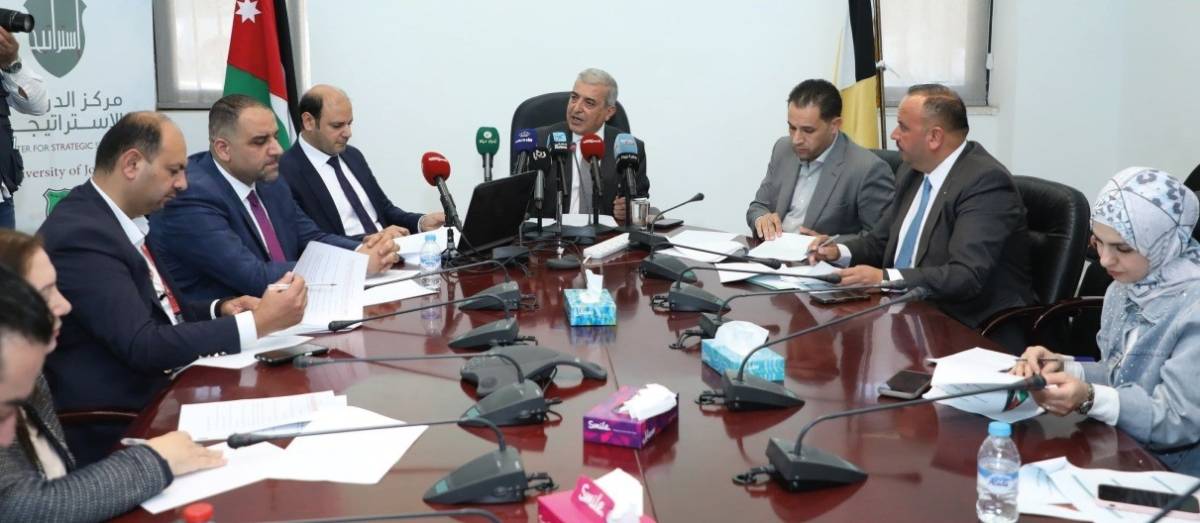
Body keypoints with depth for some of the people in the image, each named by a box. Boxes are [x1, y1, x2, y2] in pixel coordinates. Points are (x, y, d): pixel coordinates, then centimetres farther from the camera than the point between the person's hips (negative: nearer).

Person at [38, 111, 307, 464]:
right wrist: (257, 323, -22)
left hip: (165, 389, 9)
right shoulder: (80, 235, -19)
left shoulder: (120, 219, 9)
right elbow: (144, 347, -24)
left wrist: (219, 309, 2)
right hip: (123, 426, -9)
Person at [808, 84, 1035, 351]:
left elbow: (967, 275, -26)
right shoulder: (913, 171, 8)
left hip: (971, 331, -8)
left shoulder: (986, 181, -17)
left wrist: (884, 277, -30)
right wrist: (840, 252, 0)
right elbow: (881, 241, 20)